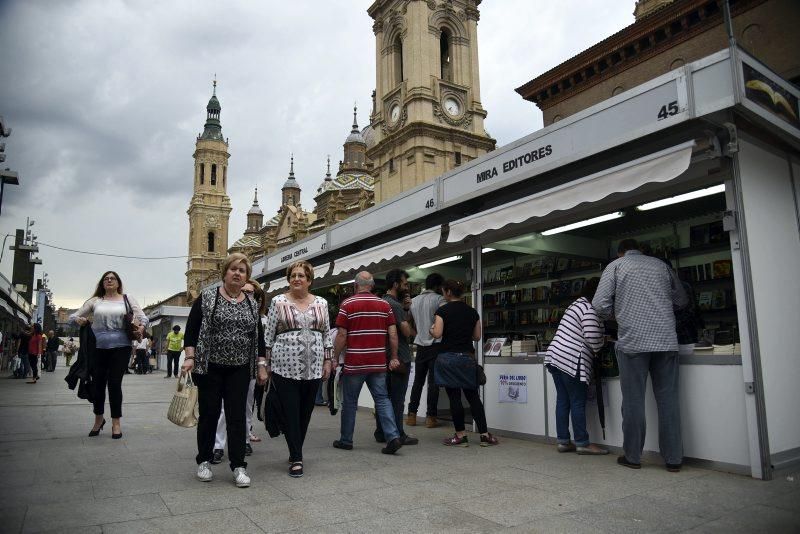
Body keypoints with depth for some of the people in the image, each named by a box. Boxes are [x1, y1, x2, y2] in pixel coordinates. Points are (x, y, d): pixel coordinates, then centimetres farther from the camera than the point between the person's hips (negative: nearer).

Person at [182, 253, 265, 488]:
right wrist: (189, 357, -14)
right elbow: (191, 330, -5)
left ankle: (238, 466, 8)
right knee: (209, 414, 7)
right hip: (209, 367, -2)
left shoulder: (252, 304, 8)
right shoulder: (207, 297, -2)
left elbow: (259, 337, 10)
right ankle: (204, 461, 24)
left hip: (239, 370, 2)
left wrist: (262, 364, 5)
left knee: (237, 416, 2)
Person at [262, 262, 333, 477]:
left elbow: (326, 334, 11)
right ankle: (296, 458, 8)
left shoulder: (321, 303, 7)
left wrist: (327, 361, 6)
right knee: (290, 413, -1)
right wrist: (264, 365, -3)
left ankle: (295, 452, 28)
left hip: (313, 368, 3)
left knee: (305, 413, 10)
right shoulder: (278, 302, 0)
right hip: (285, 366, -3)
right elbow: (268, 335, 0)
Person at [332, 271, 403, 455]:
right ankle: (393, 436, -7)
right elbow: (393, 333, 2)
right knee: (382, 399, 6)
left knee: (349, 402, 10)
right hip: (378, 363, 3)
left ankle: (346, 440, 21)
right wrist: (394, 357, 8)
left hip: (354, 363, -3)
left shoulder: (348, 304, -5)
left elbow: (341, 335, -7)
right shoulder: (384, 305, 5)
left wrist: (335, 358, 1)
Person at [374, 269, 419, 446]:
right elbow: (406, 331, -19)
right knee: (397, 398, -2)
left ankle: (381, 433, 19)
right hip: (399, 358, -9)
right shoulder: (395, 305, -16)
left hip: (384, 357, 9)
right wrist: (414, 331, 3)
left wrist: (405, 309, 6)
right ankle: (397, 435, 4)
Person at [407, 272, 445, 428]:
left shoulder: (413, 301, 12)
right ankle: (431, 416, 0)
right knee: (433, 382, -1)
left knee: (418, 381, 12)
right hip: (435, 345, -5)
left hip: (420, 345, 5)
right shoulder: (439, 299, -6)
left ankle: (412, 415, 12)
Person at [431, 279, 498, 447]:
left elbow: (437, 334, -14)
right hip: (467, 357, 4)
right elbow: (477, 336, 11)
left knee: (454, 397, 3)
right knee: (473, 396, 11)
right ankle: (484, 435, 11)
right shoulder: (472, 311, 8)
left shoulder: (443, 310, -6)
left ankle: (461, 436, 10)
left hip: (448, 357, -4)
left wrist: (431, 329, 7)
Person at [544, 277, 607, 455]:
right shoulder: (589, 310, -11)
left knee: (562, 400, 9)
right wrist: (604, 339, 6)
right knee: (578, 402, -2)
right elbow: (593, 342, -16)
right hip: (572, 361, -9)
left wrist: (600, 336, 19)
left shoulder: (576, 305, 21)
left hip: (555, 357, 9)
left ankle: (563, 441, 13)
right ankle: (582, 443, 5)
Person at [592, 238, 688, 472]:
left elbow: (600, 305, -3)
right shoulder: (660, 264, 16)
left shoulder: (615, 265, 7)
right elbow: (681, 300, 21)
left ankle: (632, 456, 12)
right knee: (668, 400, 7)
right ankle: (673, 458, 11)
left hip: (633, 341, -3)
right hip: (666, 339, 3)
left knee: (633, 400, 4)